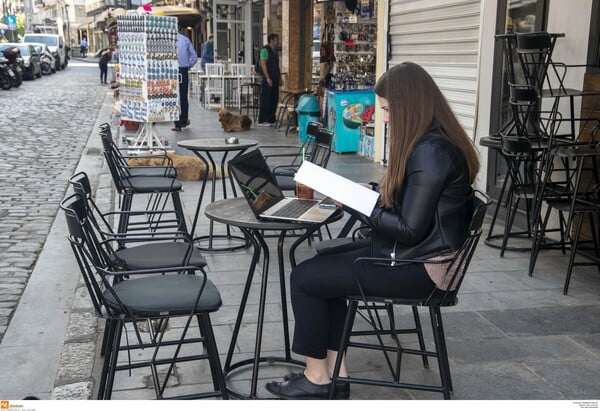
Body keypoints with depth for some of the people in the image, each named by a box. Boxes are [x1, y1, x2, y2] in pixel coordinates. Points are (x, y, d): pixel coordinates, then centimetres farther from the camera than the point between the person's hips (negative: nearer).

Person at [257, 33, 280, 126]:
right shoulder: (265, 50, -9)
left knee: (274, 100, 9)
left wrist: (278, 76, 15)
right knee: (265, 100, -5)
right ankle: (262, 120, 0)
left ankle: (271, 120, 16)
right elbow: (263, 64, -15)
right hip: (268, 79, -8)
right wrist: (267, 78, -19)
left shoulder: (274, 51, 17)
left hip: (274, 79, 8)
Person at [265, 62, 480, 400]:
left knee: (305, 276, -4)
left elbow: (410, 229, -25)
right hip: (413, 254, 11)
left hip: (418, 267, -11)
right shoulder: (432, 143, 8)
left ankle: (317, 377, 13)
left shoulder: (430, 151, -24)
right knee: (323, 263, 14)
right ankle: (334, 373, 13)